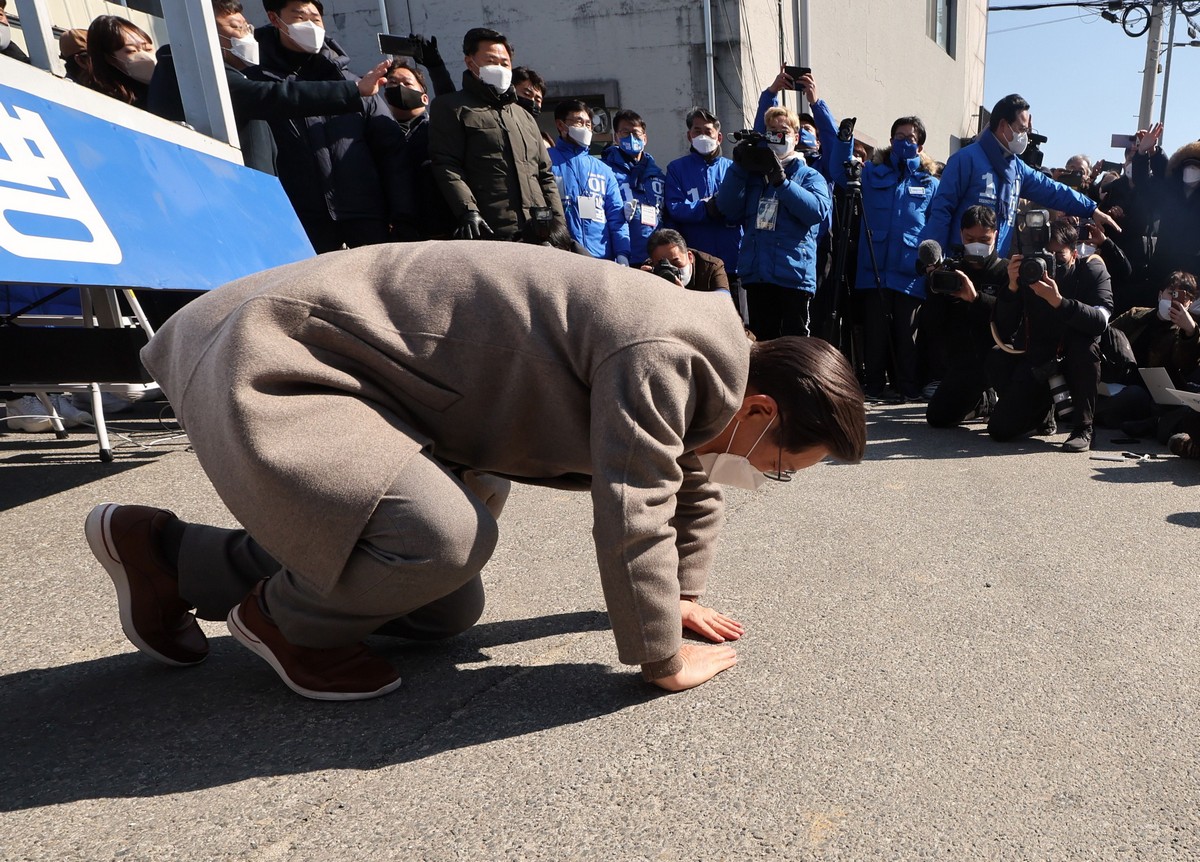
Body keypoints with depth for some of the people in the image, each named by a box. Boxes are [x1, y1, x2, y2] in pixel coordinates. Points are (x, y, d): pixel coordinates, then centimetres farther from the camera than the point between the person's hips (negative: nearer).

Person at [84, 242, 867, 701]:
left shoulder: (693, 362, 6)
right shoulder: (666, 357, -27)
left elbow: (692, 483, 20)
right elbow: (632, 519, -27)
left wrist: (681, 594, 22)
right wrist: (663, 659, -12)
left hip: (371, 379, 9)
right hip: (276, 366, -9)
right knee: (446, 535, -33)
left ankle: (165, 554, 24)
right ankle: (288, 619, 3)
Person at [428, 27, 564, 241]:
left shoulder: (524, 115, 29)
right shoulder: (451, 108, 10)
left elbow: (545, 176, 25)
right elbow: (446, 166, -4)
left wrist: (559, 225, 13)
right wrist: (467, 210, -20)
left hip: (540, 233, 6)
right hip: (488, 234, -6)